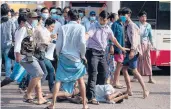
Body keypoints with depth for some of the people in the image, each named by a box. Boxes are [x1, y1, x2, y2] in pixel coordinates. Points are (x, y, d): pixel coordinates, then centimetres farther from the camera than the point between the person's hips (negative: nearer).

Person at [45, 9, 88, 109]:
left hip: (63, 56, 1)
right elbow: (82, 43, -14)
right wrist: (83, 55, 1)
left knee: (58, 80, 4)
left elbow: (59, 43, 0)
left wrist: (58, 55, 16)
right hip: (75, 58, 0)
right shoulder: (81, 28, -3)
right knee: (81, 80, 15)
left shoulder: (64, 27, 2)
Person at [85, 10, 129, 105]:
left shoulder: (108, 29, 9)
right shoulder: (94, 27, -10)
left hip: (102, 53, 7)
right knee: (93, 74, -13)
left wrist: (121, 48, 33)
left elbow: (113, 39, 24)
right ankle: (91, 97, -16)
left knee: (104, 72, 13)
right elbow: (88, 34, -29)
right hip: (93, 52, -7)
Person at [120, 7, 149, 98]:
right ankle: (129, 90, 13)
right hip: (128, 51, 9)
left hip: (133, 51, -9)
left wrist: (132, 50, -31)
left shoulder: (131, 25, -13)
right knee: (124, 69, 8)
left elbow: (134, 38, -22)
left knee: (134, 71, -6)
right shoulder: (126, 25, 14)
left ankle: (145, 90, 0)